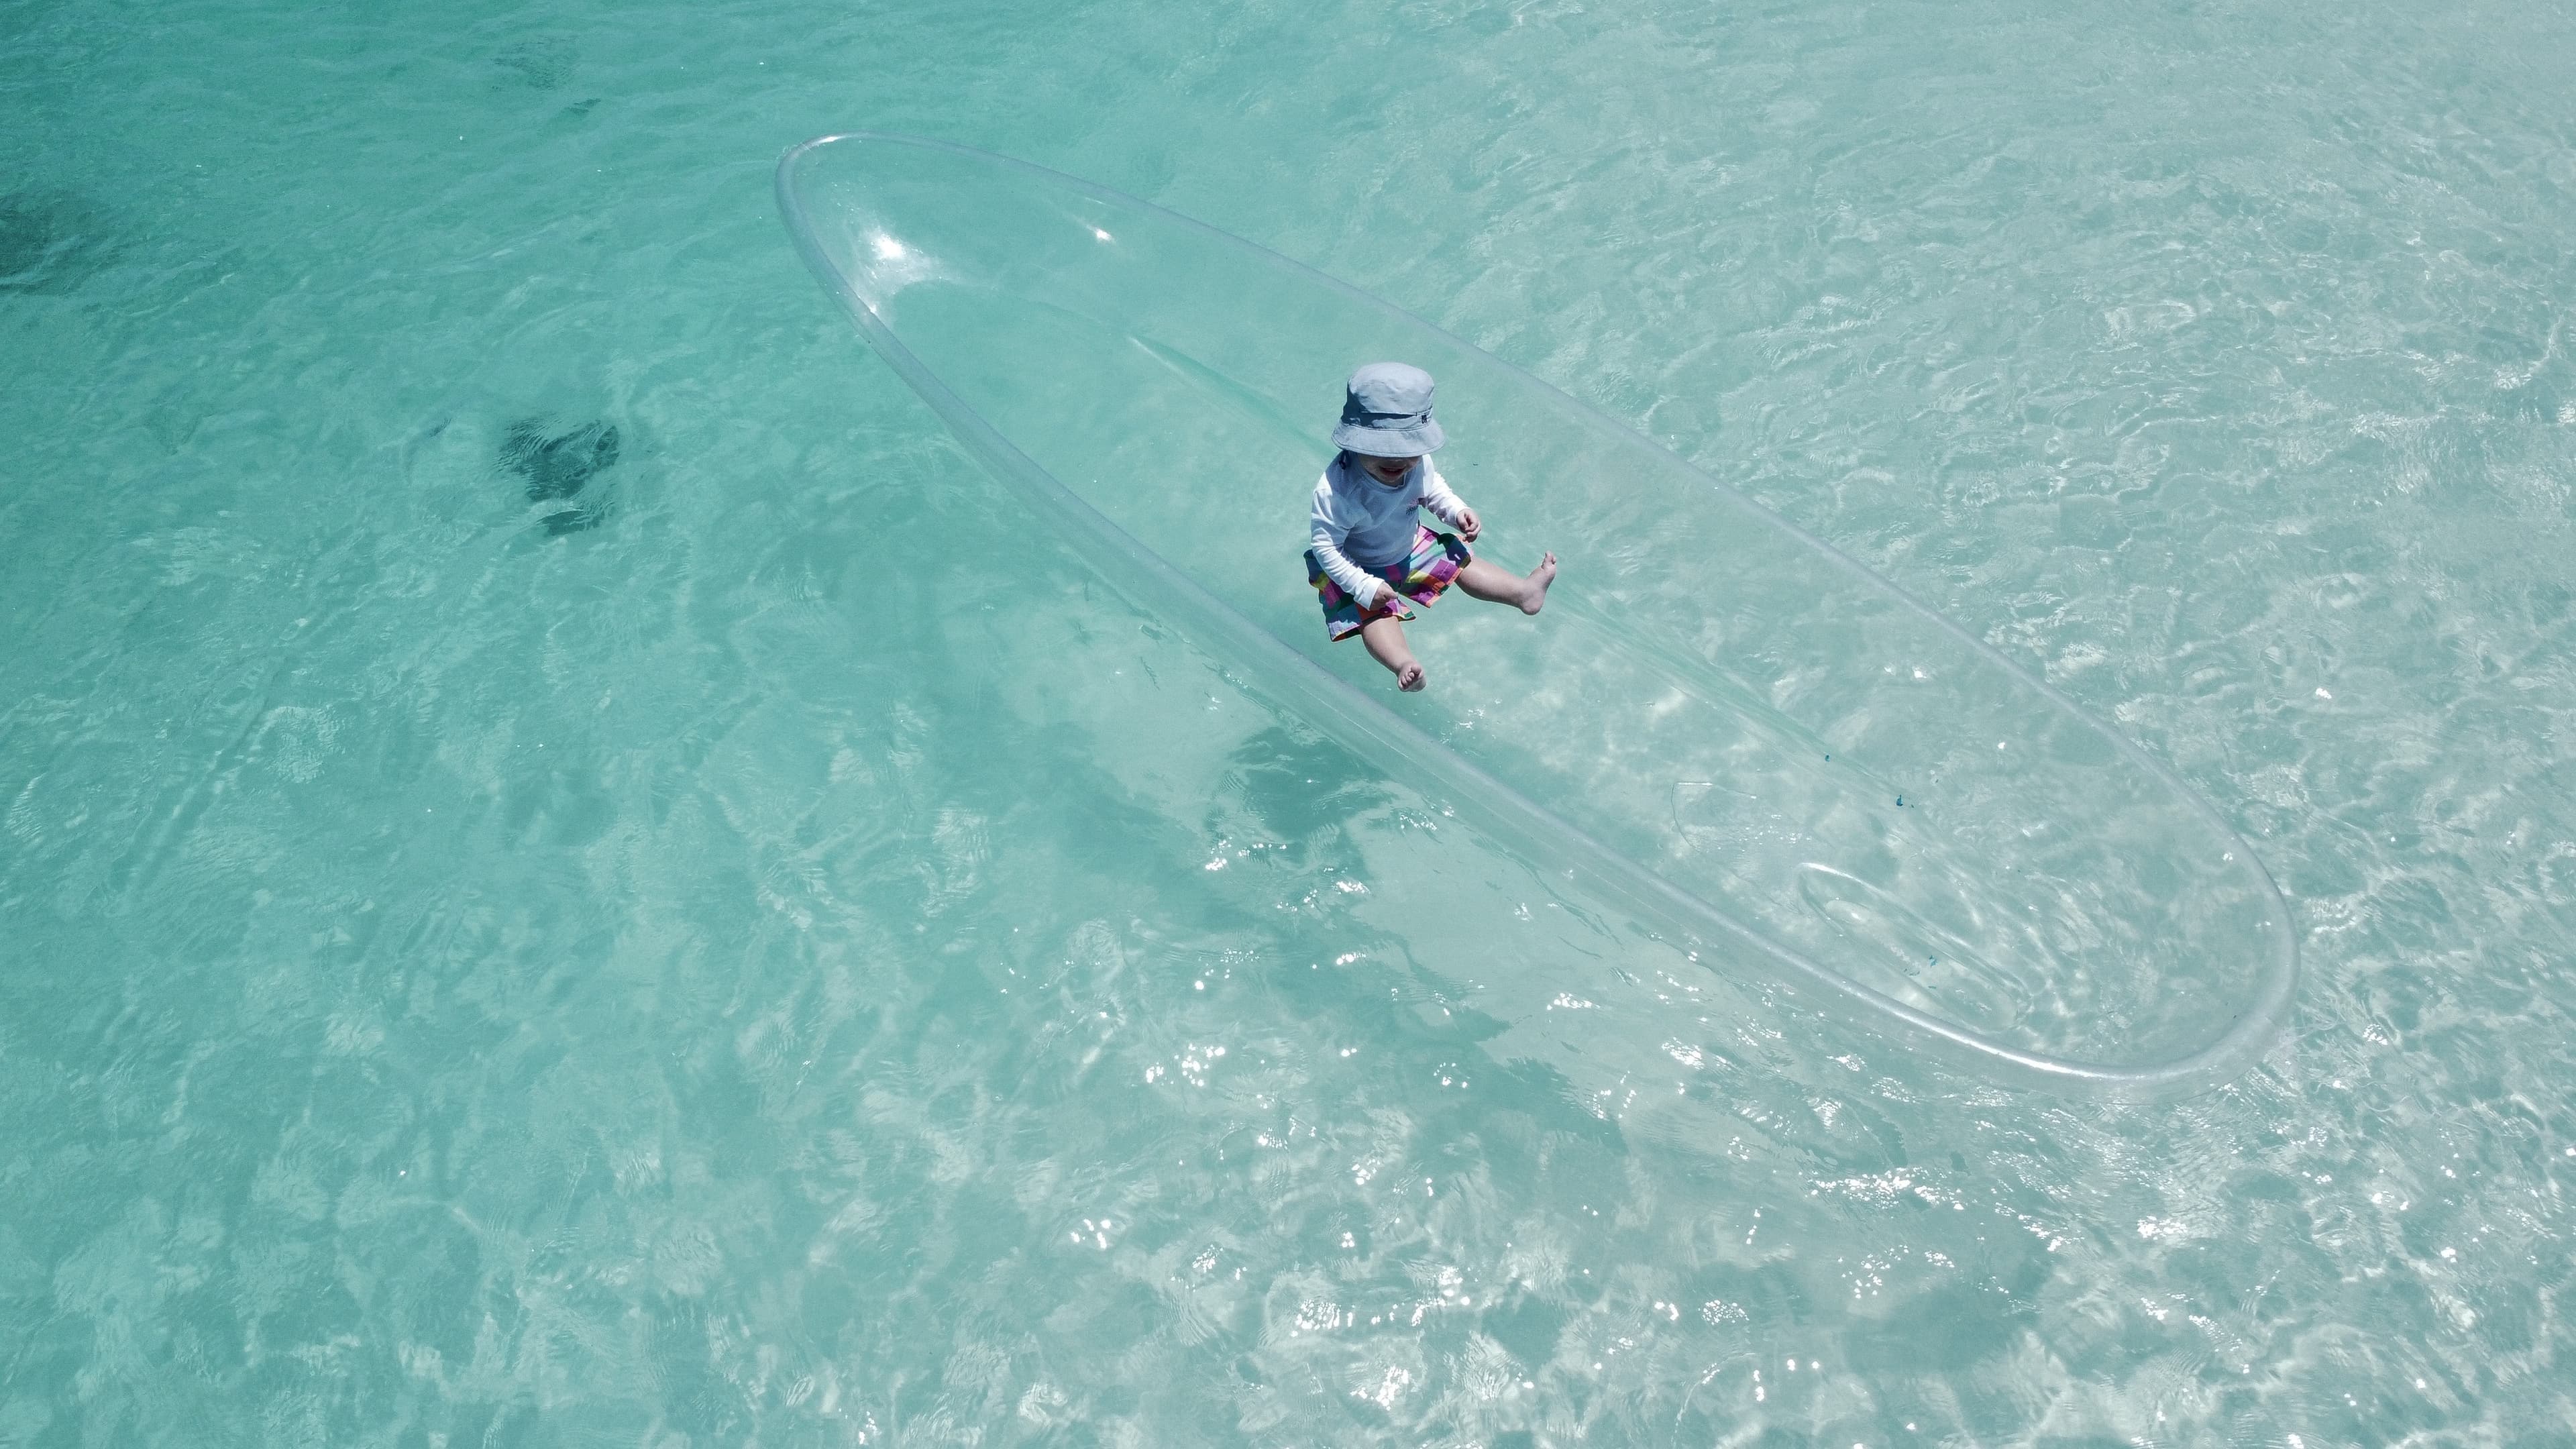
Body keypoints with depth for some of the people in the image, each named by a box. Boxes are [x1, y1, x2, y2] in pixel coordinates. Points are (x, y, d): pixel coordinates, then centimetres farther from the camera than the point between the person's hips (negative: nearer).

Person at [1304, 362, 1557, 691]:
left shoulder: (1417, 464, -20)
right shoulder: (1338, 489, -40)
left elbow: (1433, 489, 5)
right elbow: (1326, 547, -32)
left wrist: (1458, 511, -13)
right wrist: (1364, 587, -35)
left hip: (1409, 548, 6)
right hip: (1357, 567, -6)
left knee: (1462, 561, 7)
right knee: (1374, 614, -27)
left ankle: (1524, 591, 13)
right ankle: (1404, 664, -47)